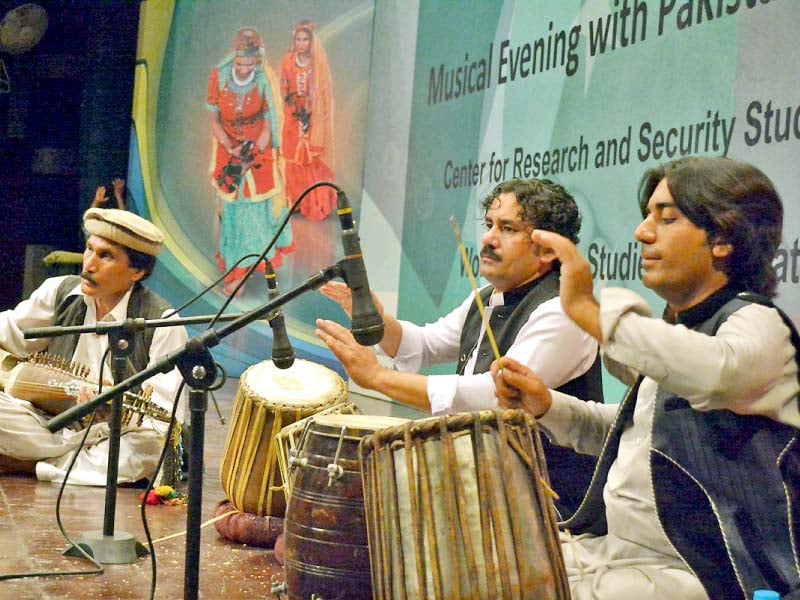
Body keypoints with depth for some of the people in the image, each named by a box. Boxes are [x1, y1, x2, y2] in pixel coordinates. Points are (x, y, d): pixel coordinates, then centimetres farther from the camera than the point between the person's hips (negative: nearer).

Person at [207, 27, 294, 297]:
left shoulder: (265, 83, -16)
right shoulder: (218, 77, -11)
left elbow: (268, 126, -9)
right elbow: (214, 119, -2)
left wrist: (249, 160, -16)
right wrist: (231, 150, -14)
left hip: (259, 153, -1)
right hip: (228, 150, 2)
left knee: (256, 208, 5)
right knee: (231, 210, 5)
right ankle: (236, 271, 15)